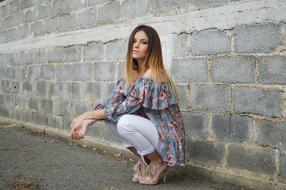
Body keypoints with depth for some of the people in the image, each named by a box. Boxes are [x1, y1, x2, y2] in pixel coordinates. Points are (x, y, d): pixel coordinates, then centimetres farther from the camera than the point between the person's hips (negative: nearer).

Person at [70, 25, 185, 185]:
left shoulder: (152, 75, -22)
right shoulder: (132, 73, 3)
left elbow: (124, 107, -24)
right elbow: (112, 102, -3)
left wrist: (88, 115, -18)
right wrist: (86, 121, -17)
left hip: (167, 137, -8)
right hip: (149, 129, 8)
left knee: (125, 122, -28)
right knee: (111, 119, -5)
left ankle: (159, 163, -5)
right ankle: (146, 161, 8)